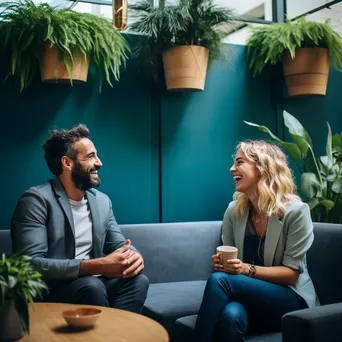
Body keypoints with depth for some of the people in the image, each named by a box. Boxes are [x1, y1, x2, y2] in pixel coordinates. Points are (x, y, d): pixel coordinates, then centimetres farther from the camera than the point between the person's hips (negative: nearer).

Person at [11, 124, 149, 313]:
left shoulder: (102, 201, 10)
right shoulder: (36, 200, -12)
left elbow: (119, 245, 12)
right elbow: (31, 264, -21)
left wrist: (133, 255, -14)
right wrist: (98, 265, -28)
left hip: (93, 284, 6)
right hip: (48, 291, -5)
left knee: (138, 279, -22)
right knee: (91, 285, -34)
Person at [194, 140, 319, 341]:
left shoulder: (296, 211, -12)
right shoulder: (234, 210, 2)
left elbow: (291, 273, -11)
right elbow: (230, 261, 11)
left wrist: (247, 269, -25)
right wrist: (221, 262, -13)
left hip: (291, 300, -3)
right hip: (251, 296, 3)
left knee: (219, 280, -30)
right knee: (231, 315, -36)